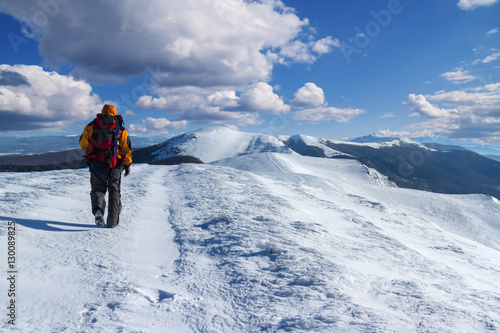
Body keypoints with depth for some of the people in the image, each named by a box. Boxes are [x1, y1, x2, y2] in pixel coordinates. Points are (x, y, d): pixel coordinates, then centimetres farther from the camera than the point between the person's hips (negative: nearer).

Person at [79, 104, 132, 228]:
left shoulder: (91, 127, 0)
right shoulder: (121, 131, -1)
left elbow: (83, 144, 9)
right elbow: (127, 150, 2)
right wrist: (127, 165, 13)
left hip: (96, 166, 0)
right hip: (115, 167, 0)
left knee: (98, 190, 14)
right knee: (114, 192, 14)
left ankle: (97, 209, -17)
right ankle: (113, 221, 16)